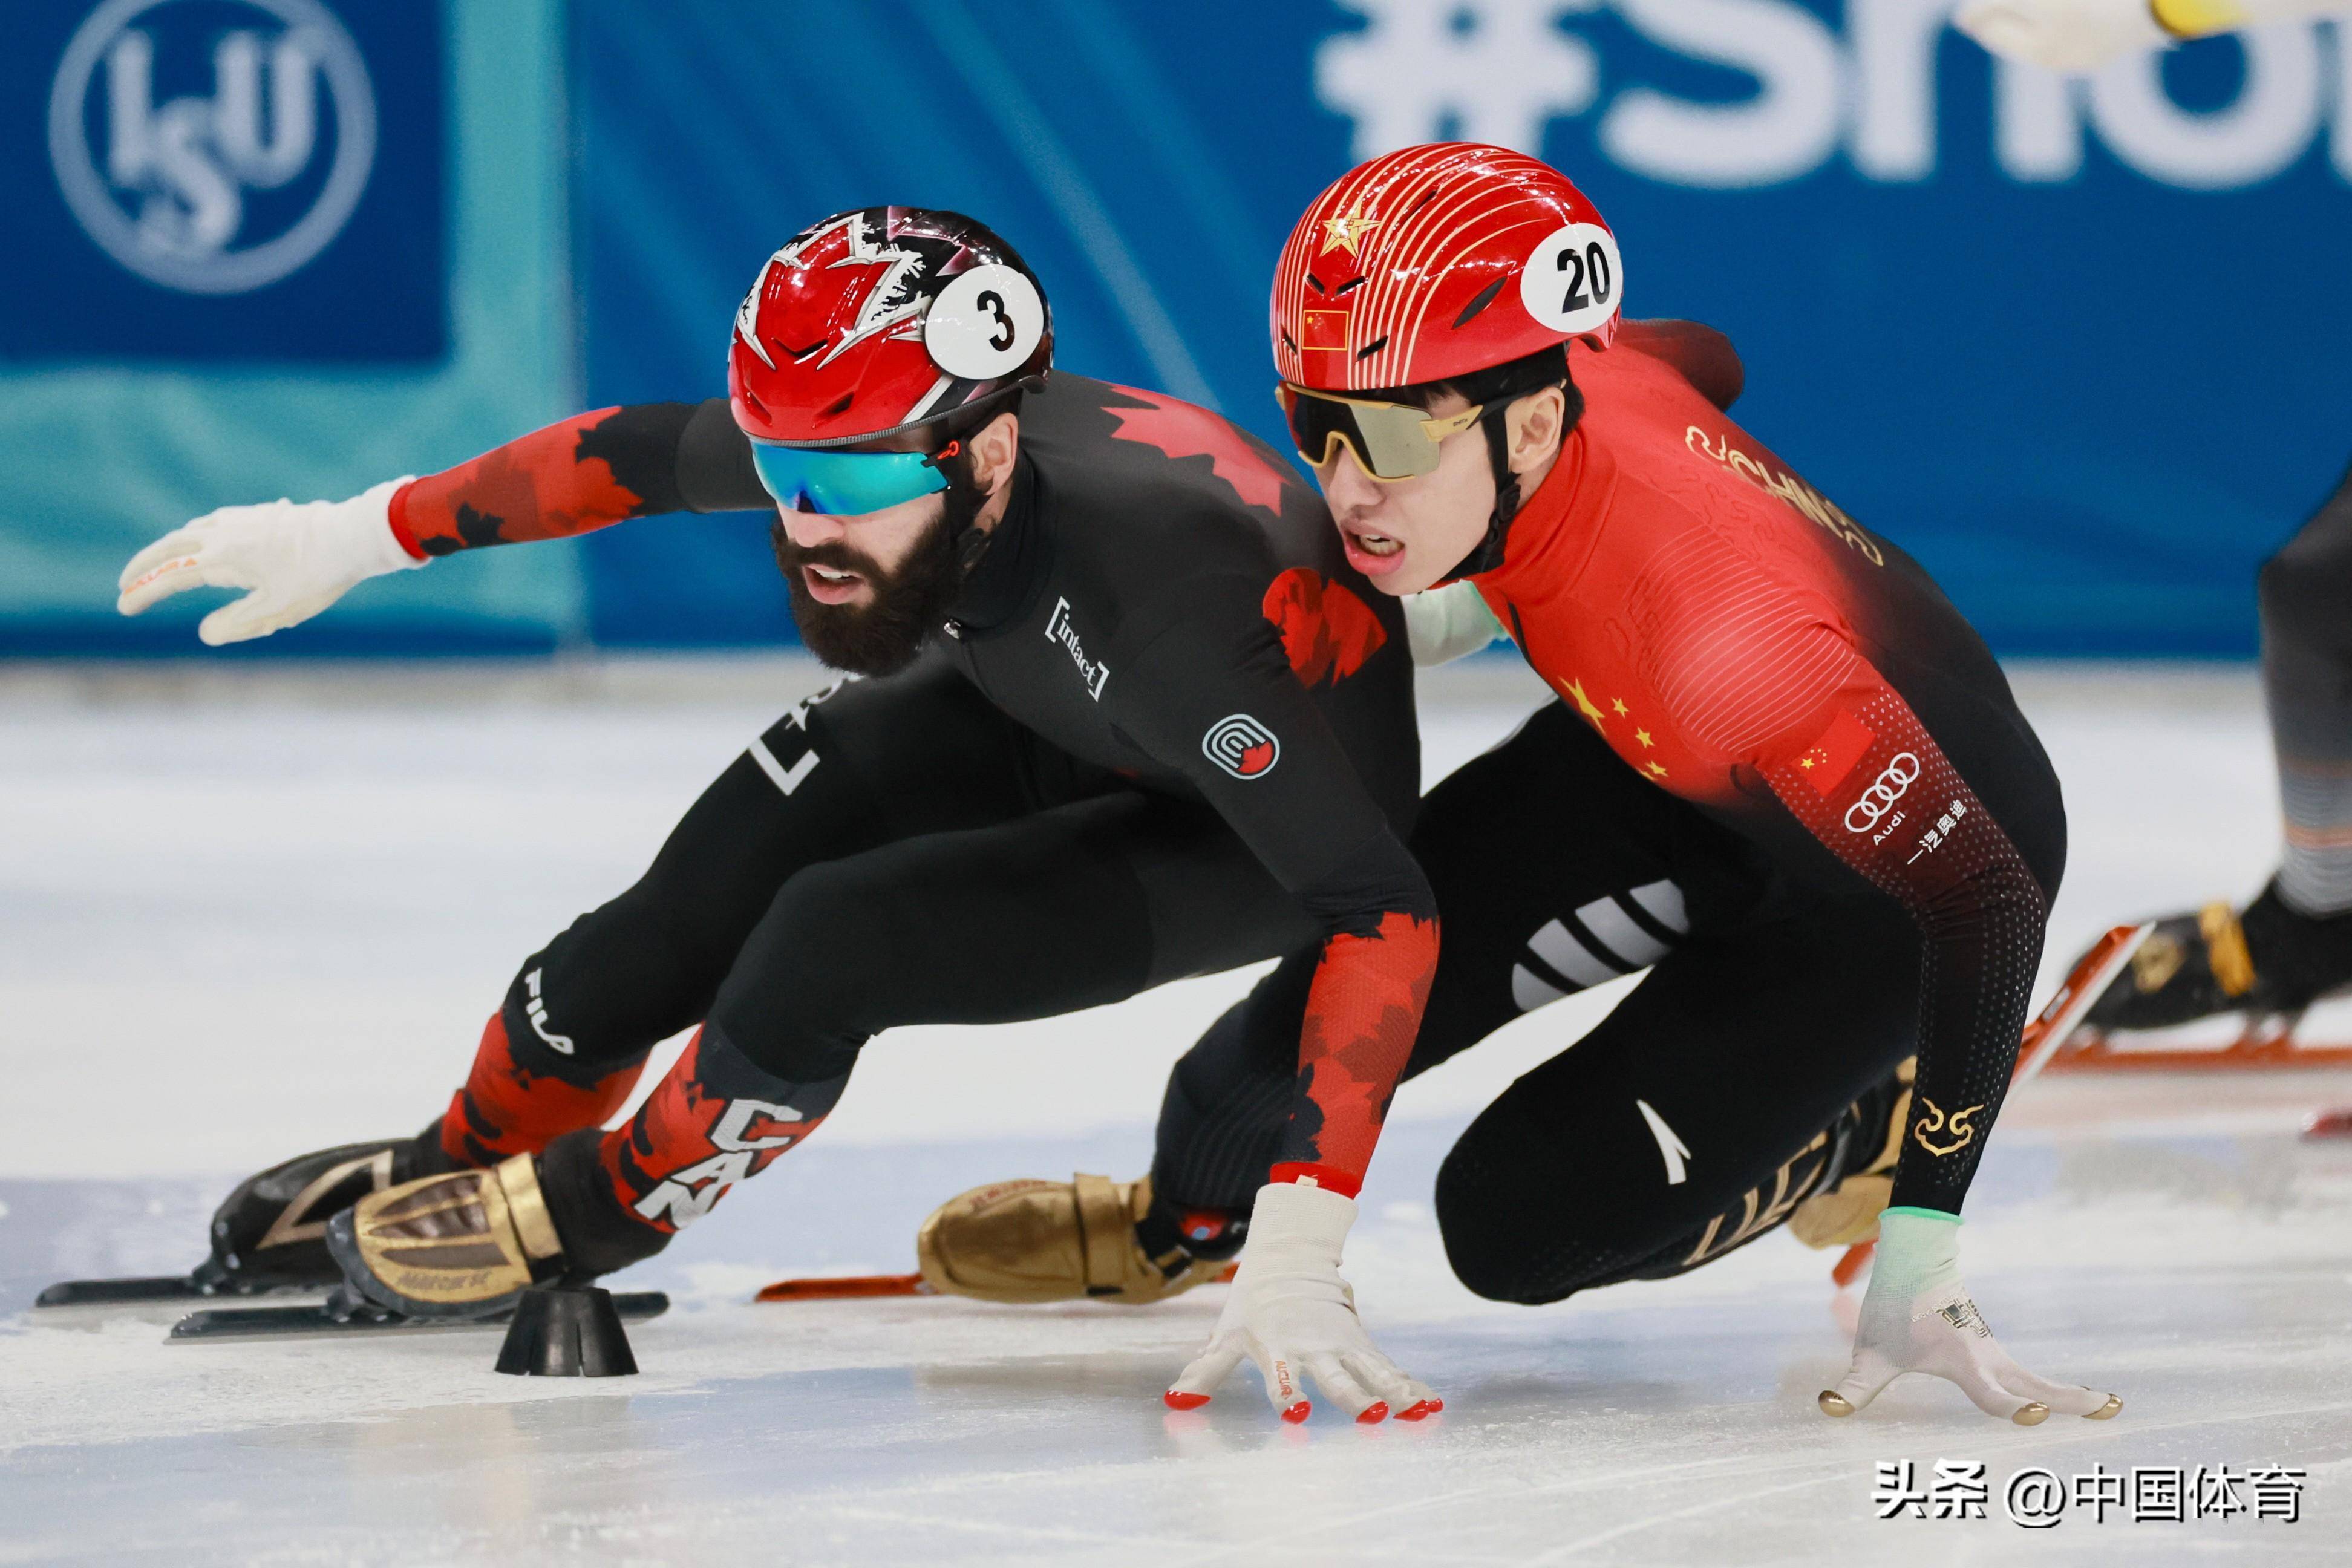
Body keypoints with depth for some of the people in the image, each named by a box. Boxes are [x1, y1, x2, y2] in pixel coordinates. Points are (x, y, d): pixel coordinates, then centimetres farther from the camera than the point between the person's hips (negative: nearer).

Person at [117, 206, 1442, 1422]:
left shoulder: (1152, 598, -44)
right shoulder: (867, 445, -26)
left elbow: (1385, 907, -44)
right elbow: (637, 454, -4)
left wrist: (1296, 1249, -48)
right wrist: (349, 537, 3)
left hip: (1262, 824, -6)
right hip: (1044, 718, 6)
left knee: (835, 944, -24)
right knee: (689, 922, -7)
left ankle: (584, 1215, 4)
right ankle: (442, 1175, 21)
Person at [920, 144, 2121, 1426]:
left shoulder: (1716, 621, -43)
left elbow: (1986, 898, -39)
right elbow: (1700, 362, 4)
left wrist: (1919, 1269, -37)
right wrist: (1481, 595, 4)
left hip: (1896, 864, -6)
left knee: (1521, 1226, -16)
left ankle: (1872, 1132, 9)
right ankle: (1181, 1218, 23)